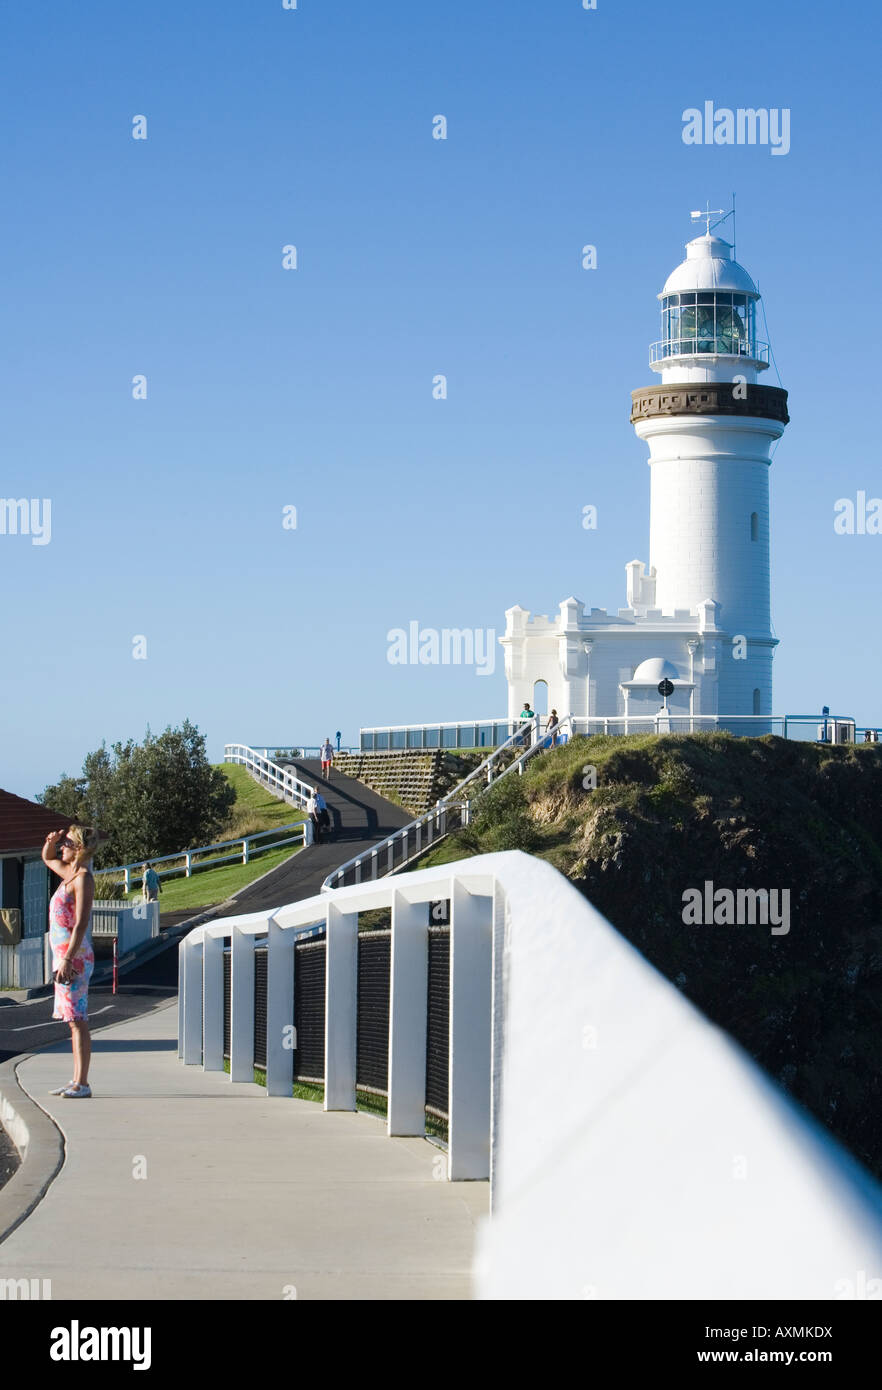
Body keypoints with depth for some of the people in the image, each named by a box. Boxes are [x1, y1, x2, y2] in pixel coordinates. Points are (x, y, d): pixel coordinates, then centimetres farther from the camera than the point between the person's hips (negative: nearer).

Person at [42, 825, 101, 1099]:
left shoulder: (83, 879, -13)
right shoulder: (68, 872, 14)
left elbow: (81, 923, -21)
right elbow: (48, 858, 35)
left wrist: (67, 959, -25)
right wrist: (51, 841, 12)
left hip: (75, 957, -9)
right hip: (65, 955, 9)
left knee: (78, 1021, -9)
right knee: (74, 1021, 11)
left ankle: (82, 1084, -10)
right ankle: (77, 1081, 15)